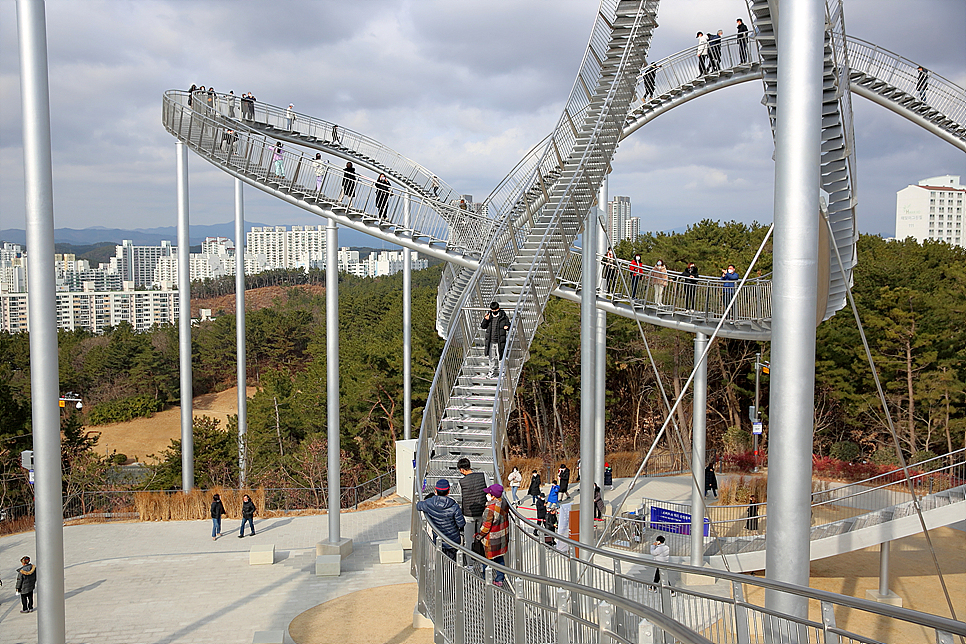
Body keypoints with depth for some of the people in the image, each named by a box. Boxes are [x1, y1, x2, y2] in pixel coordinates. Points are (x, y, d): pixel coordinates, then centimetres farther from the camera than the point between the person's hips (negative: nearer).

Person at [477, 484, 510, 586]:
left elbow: (487, 526, -21)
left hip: (492, 540, -7)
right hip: (503, 537, 7)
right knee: (499, 558, 20)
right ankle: (499, 579, 30)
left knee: (487, 559, 11)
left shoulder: (490, 508, -28)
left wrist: (479, 535, -6)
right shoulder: (504, 504, -6)